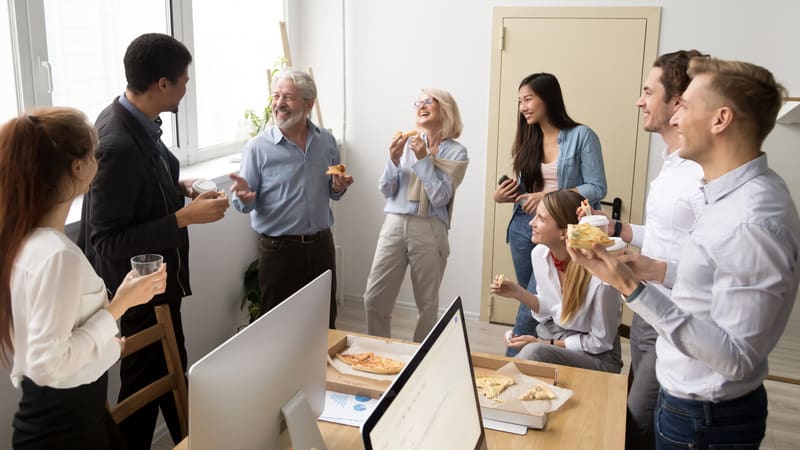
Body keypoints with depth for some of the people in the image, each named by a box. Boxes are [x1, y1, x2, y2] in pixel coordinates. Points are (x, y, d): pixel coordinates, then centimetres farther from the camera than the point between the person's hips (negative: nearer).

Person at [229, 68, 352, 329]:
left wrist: (339, 187, -7)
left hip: (321, 245, 3)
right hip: (278, 249, -3)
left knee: (326, 325, 16)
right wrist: (244, 197, -27)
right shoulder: (258, 147, -7)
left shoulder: (326, 142, 4)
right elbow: (246, 204, -5)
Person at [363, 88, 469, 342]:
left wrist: (423, 159, -13)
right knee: (374, 299, 1)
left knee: (427, 304, 8)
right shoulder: (406, 143, 7)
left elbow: (440, 197, -10)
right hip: (394, 225, 2)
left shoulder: (456, 153, 1)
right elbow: (386, 191, 7)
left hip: (429, 231, -2)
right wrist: (393, 160, -8)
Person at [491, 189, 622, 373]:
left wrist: (546, 344, -13)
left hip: (596, 356, -4)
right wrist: (517, 292, -8)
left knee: (534, 353, -30)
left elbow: (600, 342, -13)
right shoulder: (539, 253, -8)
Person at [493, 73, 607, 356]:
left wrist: (550, 197, -20)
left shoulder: (582, 136, -8)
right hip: (523, 227, 6)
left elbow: (597, 188, -11)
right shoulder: (528, 139, 10)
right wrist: (502, 196, -4)